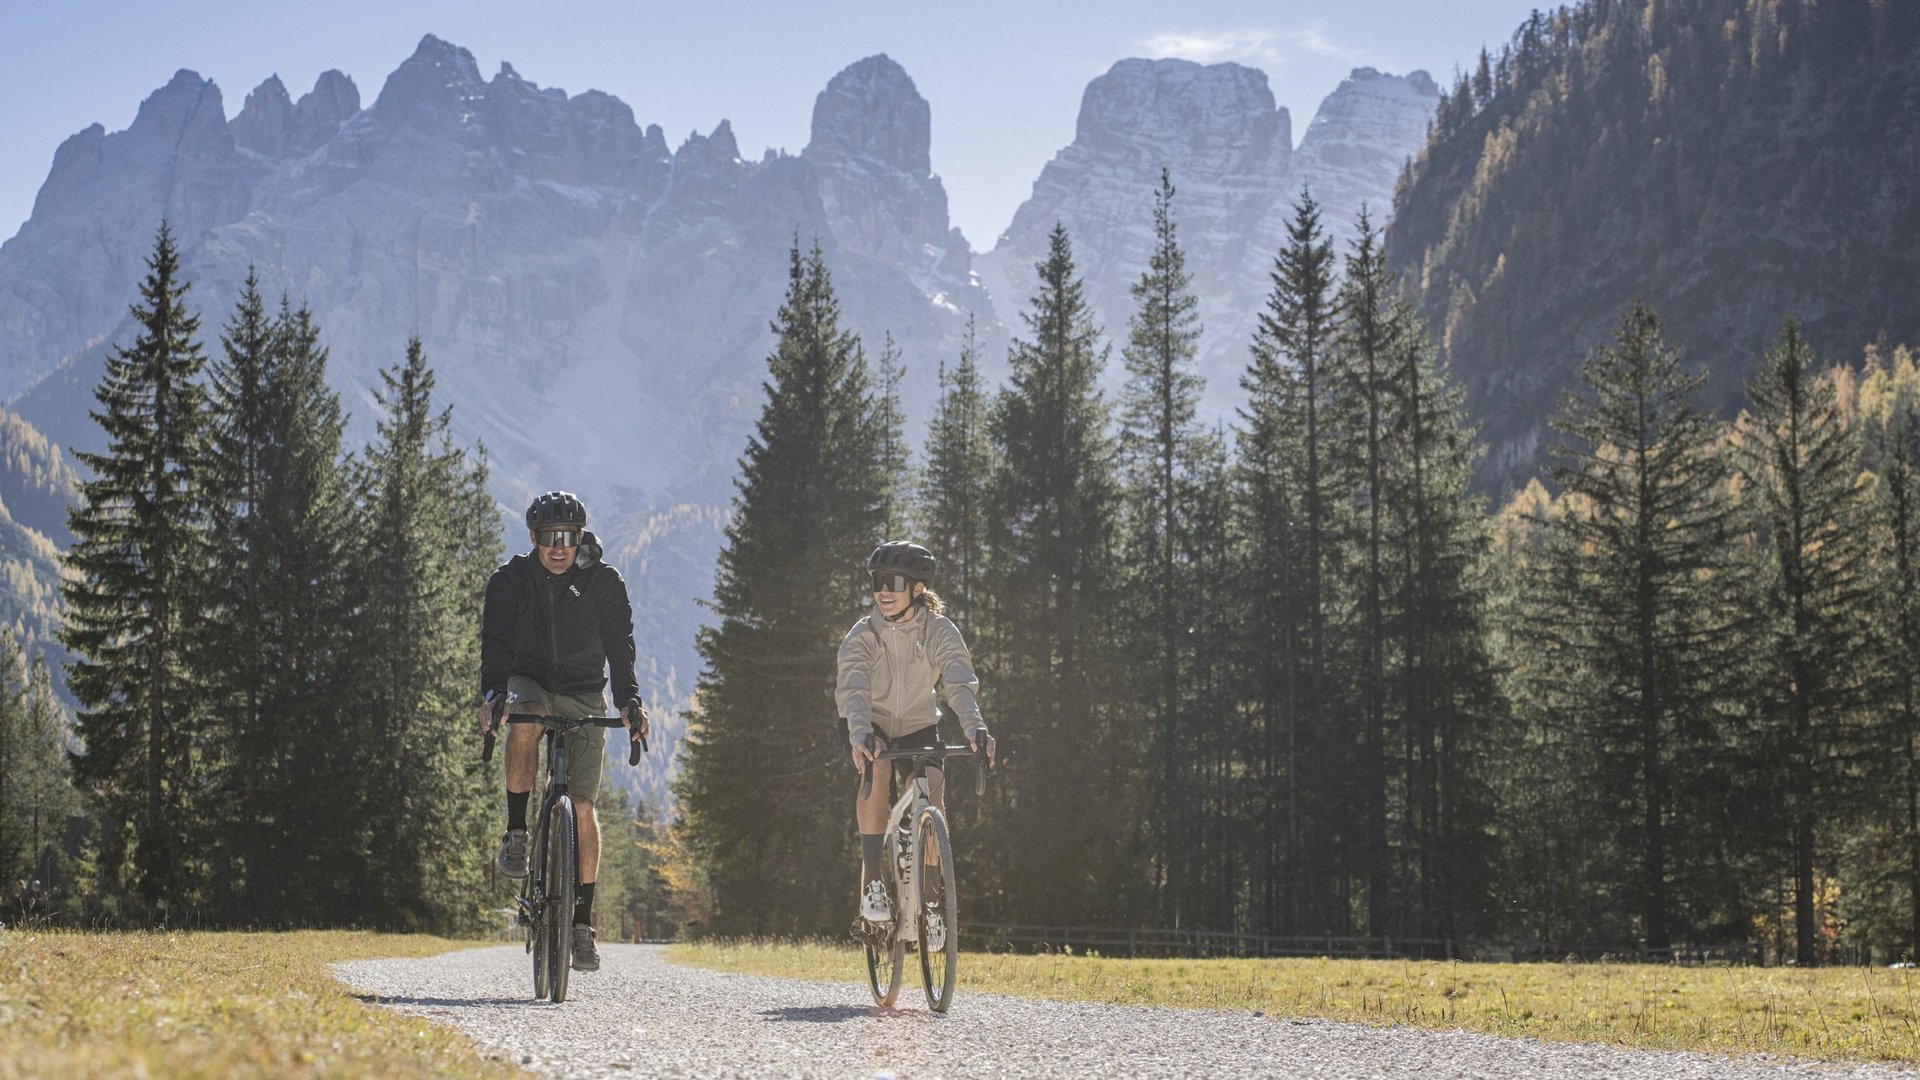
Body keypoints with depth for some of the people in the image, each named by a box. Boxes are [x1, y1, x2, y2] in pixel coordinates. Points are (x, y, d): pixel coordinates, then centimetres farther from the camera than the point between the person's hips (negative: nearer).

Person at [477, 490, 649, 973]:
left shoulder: (605, 583, -9)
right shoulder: (510, 580, -9)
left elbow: (620, 646, -16)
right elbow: (496, 640, -20)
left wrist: (630, 701, -33)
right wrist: (491, 693, -38)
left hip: (583, 696, 0)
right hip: (529, 682, 0)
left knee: (582, 805, -9)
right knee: (524, 723, -38)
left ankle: (583, 924, -3)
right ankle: (516, 834, -22)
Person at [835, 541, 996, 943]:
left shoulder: (940, 632, -17)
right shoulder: (862, 636, -20)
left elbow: (960, 683, -31)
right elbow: (853, 690, -34)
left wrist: (975, 728, -50)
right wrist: (860, 736, -54)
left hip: (918, 728, 1)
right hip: (873, 729, -1)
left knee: (932, 794, -21)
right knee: (876, 772, -33)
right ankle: (873, 880, -29)